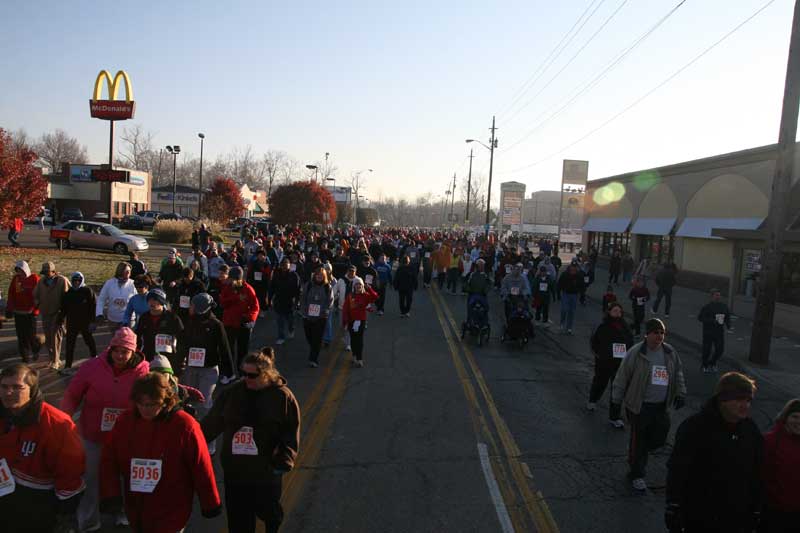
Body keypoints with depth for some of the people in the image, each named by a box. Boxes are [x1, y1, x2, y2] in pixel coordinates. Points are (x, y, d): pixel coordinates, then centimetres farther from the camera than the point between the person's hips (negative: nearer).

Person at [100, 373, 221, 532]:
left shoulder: (184, 425, -19)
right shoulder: (125, 421, -5)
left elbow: (201, 468, -12)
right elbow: (109, 460, 4)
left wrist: (210, 504, -5)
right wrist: (111, 494, -9)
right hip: (136, 513, 5)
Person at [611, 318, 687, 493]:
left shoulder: (670, 353, 4)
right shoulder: (635, 353, -12)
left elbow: (679, 374, 18)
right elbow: (621, 379, -8)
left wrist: (681, 394, 7)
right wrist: (616, 403, -6)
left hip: (661, 407, 5)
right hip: (639, 406, -5)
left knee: (659, 439, 10)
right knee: (638, 441, 3)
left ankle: (635, 452, 40)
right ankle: (636, 475, 21)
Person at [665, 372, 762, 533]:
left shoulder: (751, 430, 0)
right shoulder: (695, 427, -17)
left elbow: (756, 474, 9)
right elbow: (677, 470, -16)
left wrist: (755, 510, 11)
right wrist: (673, 507, -16)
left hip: (736, 519, 5)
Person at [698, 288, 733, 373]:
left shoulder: (724, 306, 5)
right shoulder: (707, 307, -11)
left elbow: (727, 317, 15)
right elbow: (700, 317, -12)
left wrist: (728, 327, 1)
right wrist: (712, 321, -21)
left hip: (719, 331, 5)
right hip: (708, 332, -5)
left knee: (720, 349, 5)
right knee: (707, 350, 3)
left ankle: (712, 363, 29)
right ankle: (705, 366, 23)